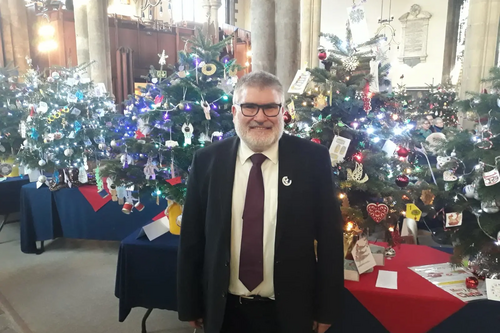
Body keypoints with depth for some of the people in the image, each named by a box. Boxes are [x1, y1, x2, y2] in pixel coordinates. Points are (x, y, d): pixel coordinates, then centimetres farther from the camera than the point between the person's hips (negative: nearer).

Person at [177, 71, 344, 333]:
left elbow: (329, 236, -5)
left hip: (289, 311, -1)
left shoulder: (313, 159, -10)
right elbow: (192, 238, -1)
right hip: (224, 310, 2)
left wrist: (327, 308, -2)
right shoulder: (207, 161, -7)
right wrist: (190, 304, 3)